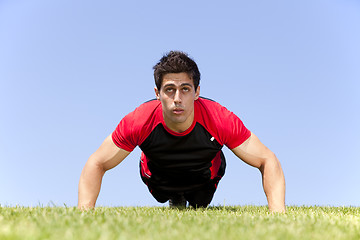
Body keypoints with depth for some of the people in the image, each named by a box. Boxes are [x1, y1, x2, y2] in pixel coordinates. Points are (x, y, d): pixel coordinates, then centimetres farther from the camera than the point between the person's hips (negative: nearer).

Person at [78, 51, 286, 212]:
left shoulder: (221, 120, -40)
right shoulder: (139, 122, -39)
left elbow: (267, 160, -32)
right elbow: (97, 164, -27)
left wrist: (278, 212, -45)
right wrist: (85, 212, -40)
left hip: (205, 176, 0)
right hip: (159, 178, 1)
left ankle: (196, 201, 35)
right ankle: (176, 200, 35)